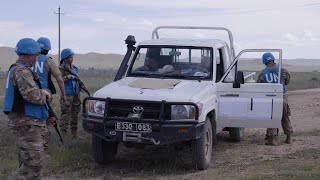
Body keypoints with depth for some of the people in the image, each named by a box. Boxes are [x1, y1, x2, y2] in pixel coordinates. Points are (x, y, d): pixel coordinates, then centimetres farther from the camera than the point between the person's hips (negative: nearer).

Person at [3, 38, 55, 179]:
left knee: (27, 163, 16)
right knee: (33, 165, -11)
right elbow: (32, 95, -29)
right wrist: (45, 95, -9)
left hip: (24, 121, 11)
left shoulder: (16, 69, 17)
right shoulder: (22, 71, -17)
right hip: (26, 123, -11)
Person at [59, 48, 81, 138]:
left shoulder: (74, 68, 16)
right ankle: (63, 132, -6)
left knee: (75, 114, 11)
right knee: (66, 114, -9)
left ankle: (74, 132, 19)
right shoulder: (62, 68, -5)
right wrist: (68, 77, -25)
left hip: (76, 94, 7)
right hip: (67, 94, -7)